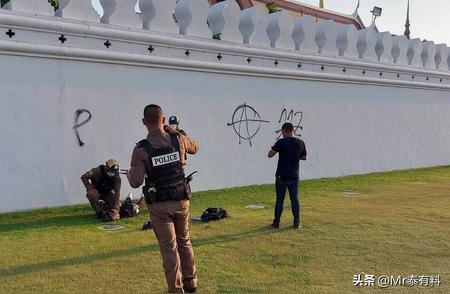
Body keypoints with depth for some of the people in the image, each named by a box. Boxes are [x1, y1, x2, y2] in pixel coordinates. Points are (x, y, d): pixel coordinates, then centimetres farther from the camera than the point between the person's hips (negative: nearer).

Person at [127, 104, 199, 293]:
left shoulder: (140, 149, -14)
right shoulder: (178, 139, -4)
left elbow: (136, 183, -15)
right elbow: (194, 148, 18)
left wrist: (129, 173, 9)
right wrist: (172, 131, 24)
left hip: (159, 205, -3)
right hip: (181, 200, 4)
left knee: (169, 248, 7)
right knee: (184, 241, 22)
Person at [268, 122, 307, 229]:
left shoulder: (281, 142, -13)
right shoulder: (300, 143, 1)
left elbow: (270, 155, -12)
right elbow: (304, 157, 13)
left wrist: (274, 148, 7)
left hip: (281, 176, -3)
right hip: (294, 176, 3)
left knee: (280, 199, 5)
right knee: (294, 199, 10)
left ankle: (276, 222, 12)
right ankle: (297, 222, 13)